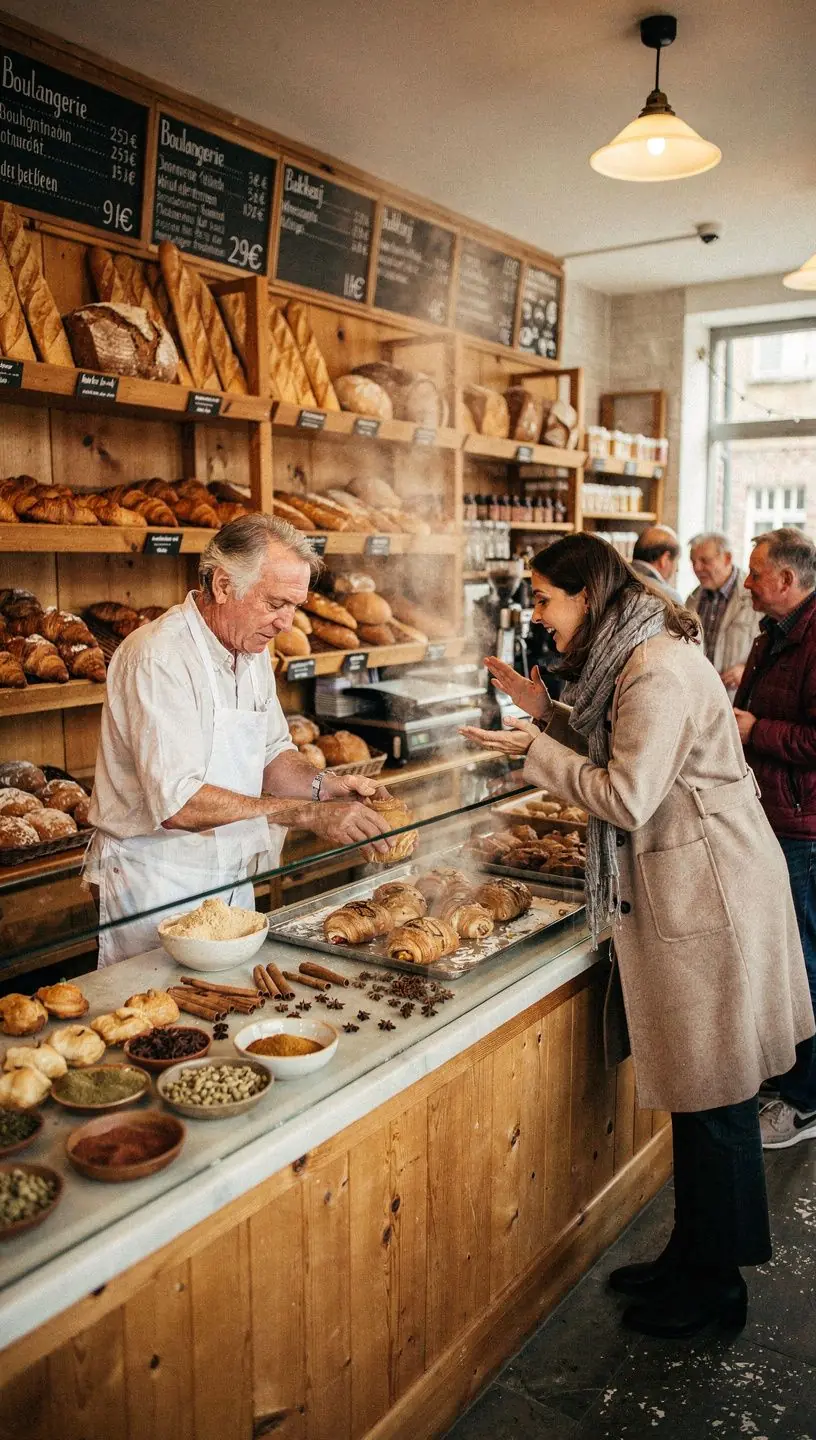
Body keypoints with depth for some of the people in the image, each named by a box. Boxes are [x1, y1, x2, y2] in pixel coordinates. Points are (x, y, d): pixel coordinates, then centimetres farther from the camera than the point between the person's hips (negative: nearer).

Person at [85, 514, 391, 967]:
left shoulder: (253, 650, 5)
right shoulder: (158, 657, -22)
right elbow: (180, 803, -29)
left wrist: (325, 786, -7)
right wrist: (309, 815, -28)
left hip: (233, 878, 8)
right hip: (159, 886, -8)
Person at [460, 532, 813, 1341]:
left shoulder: (658, 672, -21)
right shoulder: (632, 659, 11)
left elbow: (627, 797, -22)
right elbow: (617, 756, 15)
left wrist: (536, 750, -12)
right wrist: (547, 711, 8)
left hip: (708, 896, -10)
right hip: (680, 890, 10)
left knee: (714, 1098, 5)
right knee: (697, 1091, 19)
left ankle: (714, 1282, 23)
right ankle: (692, 1258, 34)